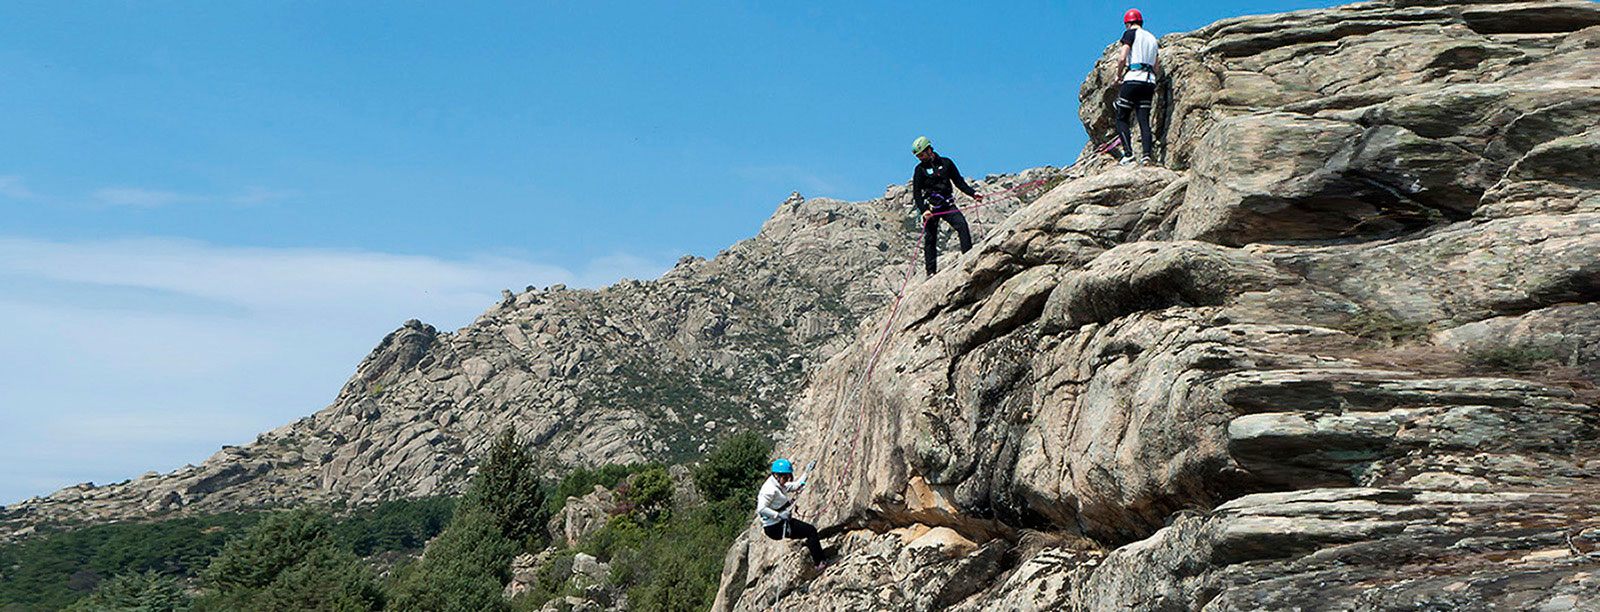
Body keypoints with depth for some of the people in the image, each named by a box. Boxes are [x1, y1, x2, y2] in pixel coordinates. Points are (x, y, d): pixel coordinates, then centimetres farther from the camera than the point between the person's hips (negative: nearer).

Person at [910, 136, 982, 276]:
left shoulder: (946, 163, 9)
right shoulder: (920, 169, 2)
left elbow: (958, 181, 14)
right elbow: (916, 193, -2)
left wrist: (972, 193, 1)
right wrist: (923, 210, -16)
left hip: (947, 204, 2)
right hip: (930, 207, -2)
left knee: (962, 224, -18)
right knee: (930, 239, -3)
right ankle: (931, 272, 3)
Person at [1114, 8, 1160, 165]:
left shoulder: (1130, 33, 3)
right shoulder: (1152, 38, 23)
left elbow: (1123, 58, -8)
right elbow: (1157, 69, 20)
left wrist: (1119, 75, 7)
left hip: (1133, 79, -6)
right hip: (1149, 82, 6)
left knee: (1121, 118, 0)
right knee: (1144, 119, 2)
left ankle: (1128, 153, -13)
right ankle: (1147, 152, -14)